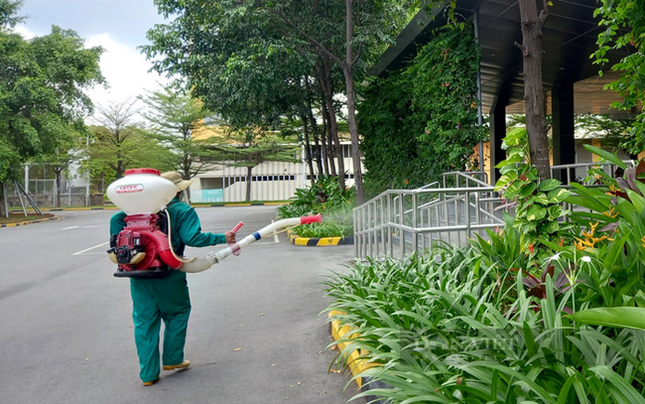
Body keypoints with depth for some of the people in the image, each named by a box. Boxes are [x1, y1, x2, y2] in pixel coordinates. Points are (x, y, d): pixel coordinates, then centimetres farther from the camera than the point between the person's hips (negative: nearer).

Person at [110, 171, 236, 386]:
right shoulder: (184, 211, -5)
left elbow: (116, 218, 5)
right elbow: (192, 238, -17)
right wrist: (222, 238, -10)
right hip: (168, 275, -4)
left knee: (144, 321, 11)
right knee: (177, 314, 20)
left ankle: (148, 373, 17)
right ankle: (172, 359, 27)